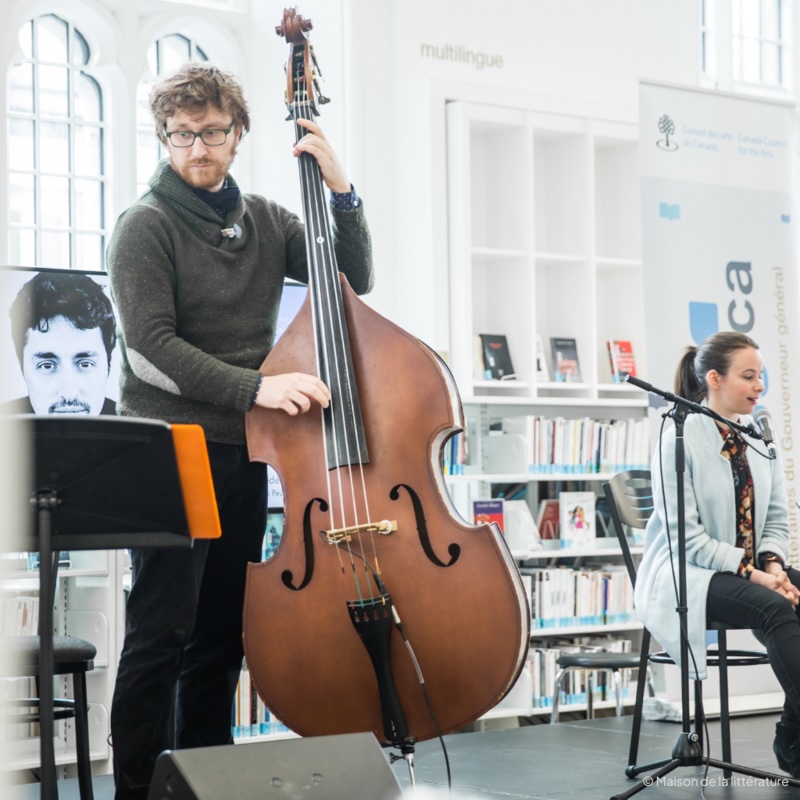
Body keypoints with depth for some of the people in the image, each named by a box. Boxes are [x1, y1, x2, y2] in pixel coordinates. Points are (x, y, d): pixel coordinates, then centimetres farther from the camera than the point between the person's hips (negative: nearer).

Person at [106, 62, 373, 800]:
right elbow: (150, 345, -16)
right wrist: (254, 386, -26)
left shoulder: (265, 222, 13)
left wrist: (342, 193, -3)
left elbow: (353, 282, 9)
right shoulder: (147, 226, -5)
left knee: (224, 634, 11)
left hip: (242, 455, 6)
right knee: (161, 634, -8)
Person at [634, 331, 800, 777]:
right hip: (687, 575, -7)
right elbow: (686, 536, -15)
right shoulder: (679, 439, -10)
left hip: (753, 572, 7)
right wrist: (753, 574, -22)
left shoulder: (760, 438, 10)